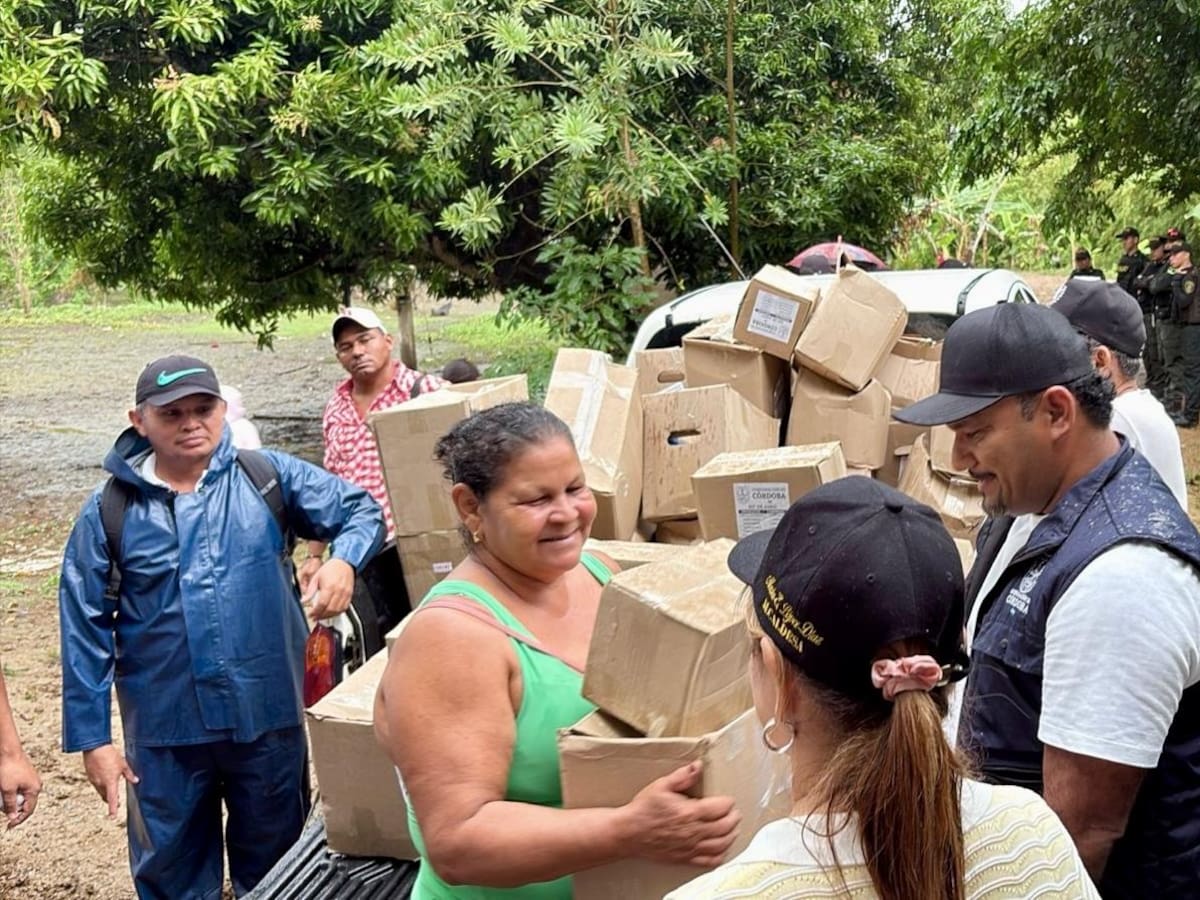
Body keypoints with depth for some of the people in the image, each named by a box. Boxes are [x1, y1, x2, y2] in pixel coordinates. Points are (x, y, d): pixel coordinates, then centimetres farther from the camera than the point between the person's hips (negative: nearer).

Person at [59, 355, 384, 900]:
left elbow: (361, 511, 2)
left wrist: (344, 560, -20)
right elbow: (85, 631, -2)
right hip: (166, 732, 0)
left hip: (270, 716, 0)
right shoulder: (110, 511, -4)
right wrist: (92, 737, -4)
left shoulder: (268, 476, -4)